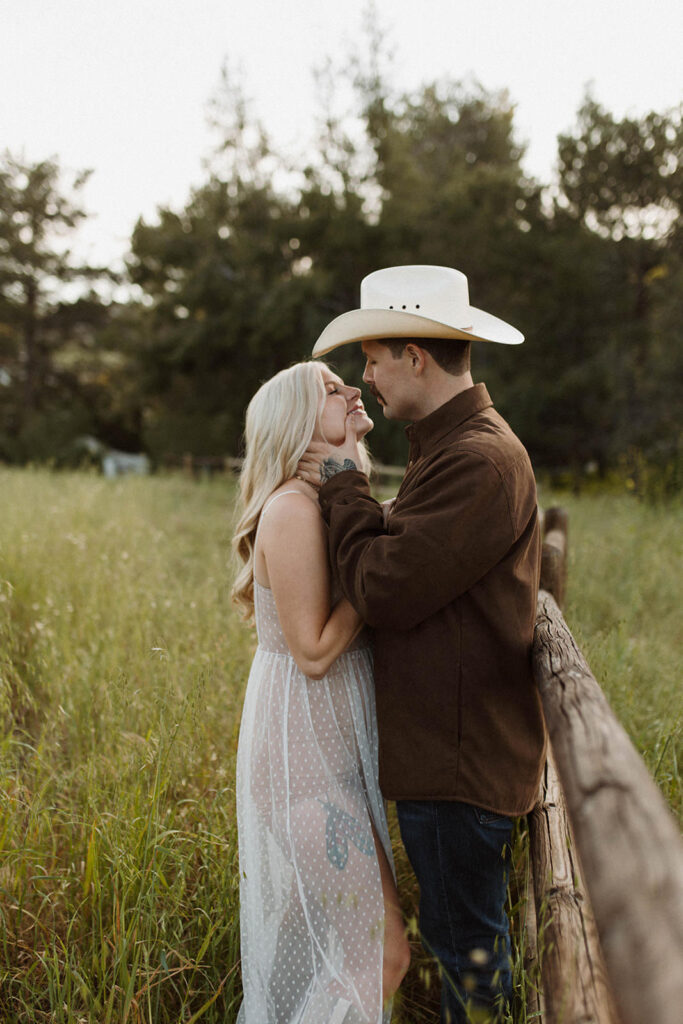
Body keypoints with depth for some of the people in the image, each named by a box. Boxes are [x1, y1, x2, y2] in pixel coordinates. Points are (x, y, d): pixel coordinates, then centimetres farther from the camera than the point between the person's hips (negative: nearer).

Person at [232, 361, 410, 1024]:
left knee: (311, 929, 20)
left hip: (336, 745, 9)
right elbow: (315, 651, -21)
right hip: (307, 751, -9)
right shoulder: (293, 509, -19)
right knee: (381, 951, -2)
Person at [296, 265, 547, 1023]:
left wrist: (343, 488, -11)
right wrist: (345, 493, 3)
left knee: (465, 941, 6)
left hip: (462, 755, -10)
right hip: (442, 741, 10)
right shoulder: (455, 445, 13)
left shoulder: (478, 461, -22)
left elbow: (385, 592, -23)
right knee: (465, 932, 23)